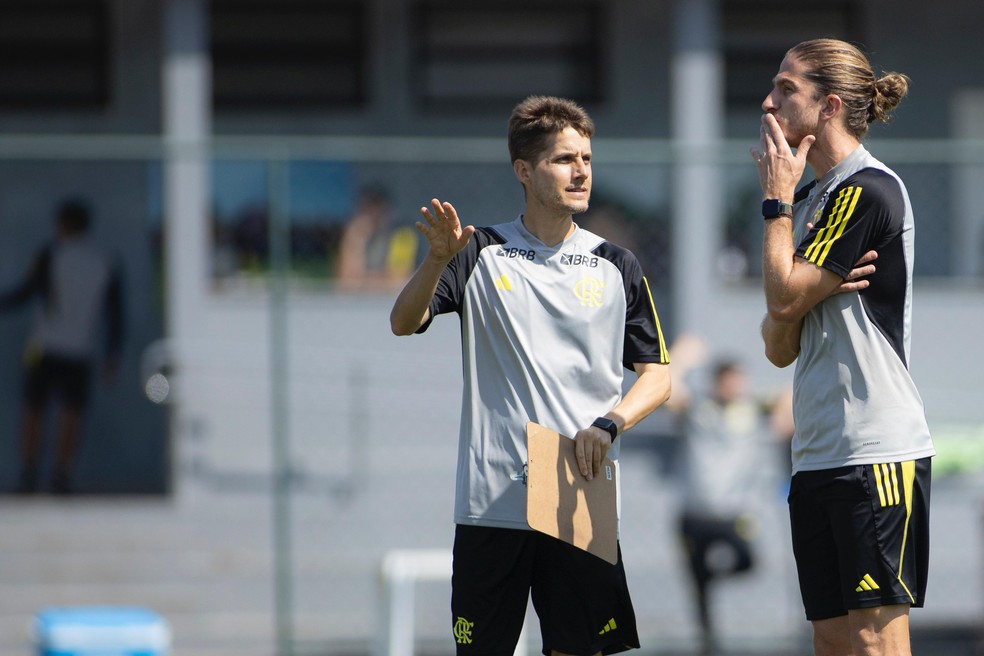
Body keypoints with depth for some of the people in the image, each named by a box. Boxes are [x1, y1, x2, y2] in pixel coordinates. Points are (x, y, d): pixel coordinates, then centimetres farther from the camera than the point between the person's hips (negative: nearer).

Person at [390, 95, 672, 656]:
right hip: (491, 502, -1)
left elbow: (657, 376, 12)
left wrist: (609, 424, -7)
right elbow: (404, 323, -6)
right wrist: (438, 260, -25)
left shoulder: (616, 266, 9)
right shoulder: (481, 253, 5)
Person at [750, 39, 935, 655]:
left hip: (877, 451, -9)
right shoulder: (812, 199, 19)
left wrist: (777, 201, -2)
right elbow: (779, 347, 16)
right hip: (818, 458, 9)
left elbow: (783, 296, -13)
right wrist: (822, 289, -5)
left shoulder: (868, 190, -10)